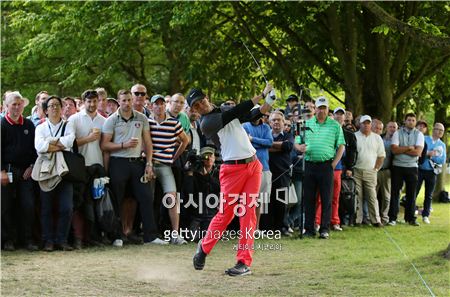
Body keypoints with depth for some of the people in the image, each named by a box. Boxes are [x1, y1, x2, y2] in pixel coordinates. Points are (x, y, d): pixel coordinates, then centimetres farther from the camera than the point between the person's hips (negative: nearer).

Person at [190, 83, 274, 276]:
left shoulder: (225, 110, 15)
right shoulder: (206, 123, -8)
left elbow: (252, 116, 7)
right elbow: (234, 114, -19)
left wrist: (268, 103, -11)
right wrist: (261, 96, -19)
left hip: (253, 165, 5)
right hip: (233, 169, -5)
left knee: (248, 213, -2)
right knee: (225, 214, -2)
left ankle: (244, 262, -2)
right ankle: (204, 247, 22)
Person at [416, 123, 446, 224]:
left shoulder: (442, 145, 9)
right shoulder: (424, 139, 2)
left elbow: (443, 160, -1)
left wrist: (430, 155, -10)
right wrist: (429, 153, -14)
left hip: (432, 172, 3)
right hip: (420, 169, -2)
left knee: (429, 195, 6)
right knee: (414, 192, -2)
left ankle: (425, 215, 13)